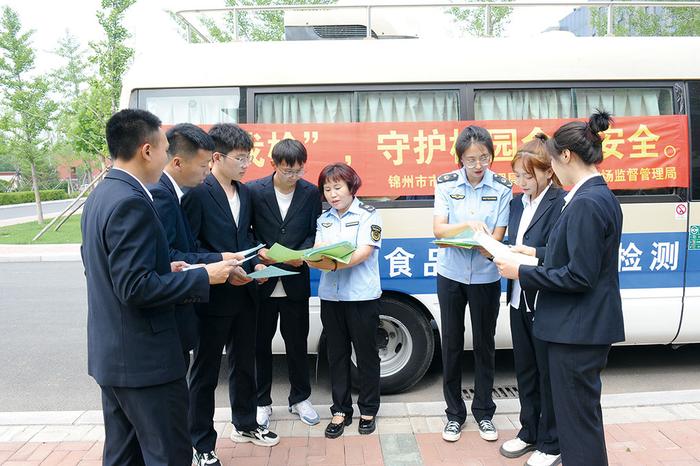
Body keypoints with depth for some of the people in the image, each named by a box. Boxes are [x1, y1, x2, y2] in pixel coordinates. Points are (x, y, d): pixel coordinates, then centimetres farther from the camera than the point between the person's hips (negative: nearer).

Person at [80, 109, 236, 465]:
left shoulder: (99, 196, 9)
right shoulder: (131, 202, -22)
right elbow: (136, 288, -25)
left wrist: (165, 269, 16)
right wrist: (203, 276, -17)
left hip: (111, 353, 10)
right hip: (144, 357, -10)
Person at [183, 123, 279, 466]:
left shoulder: (245, 193, 10)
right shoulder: (197, 193, -14)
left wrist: (256, 263, 2)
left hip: (244, 294, 7)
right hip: (213, 297, -7)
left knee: (244, 363, 20)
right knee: (205, 372, 8)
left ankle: (245, 424, 40)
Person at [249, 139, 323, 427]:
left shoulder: (311, 193, 0)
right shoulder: (254, 190, -5)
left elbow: (314, 233, 3)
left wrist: (301, 255, -14)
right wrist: (258, 252, -17)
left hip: (296, 281, 1)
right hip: (263, 280, 0)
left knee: (297, 342, 12)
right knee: (260, 342, 11)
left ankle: (300, 399, 31)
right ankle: (262, 402, 29)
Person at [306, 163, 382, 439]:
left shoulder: (368, 215, -4)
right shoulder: (324, 220, 11)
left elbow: (364, 252, -15)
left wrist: (334, 264, -28)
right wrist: (313, 259, -20)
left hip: (362, 295, -4)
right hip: (330, 296, 5)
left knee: (366, 353, 7)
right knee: (337, 354, 12)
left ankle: (368, 410, 23)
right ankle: (341, 410, 25)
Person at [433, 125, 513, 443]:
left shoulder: (502, 188, -5)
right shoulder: (446, 184, -5)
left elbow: (497, 237, -8)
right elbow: (438, 230, -12)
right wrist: (468, 225, -29)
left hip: (485, 277, 0)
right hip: (451, 275, 0)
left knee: (484, 344, 10)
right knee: (451, 344, 9)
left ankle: (484, 411, 28)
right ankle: (454, 413, 25)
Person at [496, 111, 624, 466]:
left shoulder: (586, 203, -22)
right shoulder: (602, 196, 10)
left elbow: (579, 276, -24)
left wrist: (521, 273, -17)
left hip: (578, 329, -10)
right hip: (588, 324, 10)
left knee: (577, 416, 4)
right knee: (584, 409, 24)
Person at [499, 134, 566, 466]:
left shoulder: (562, 202, -13)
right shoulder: (518, 203, 11)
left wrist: (527, 252, -27)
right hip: (520, 299, 7)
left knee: (548, 373, 8)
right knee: (525, 370, 18)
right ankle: (529, 432, 36)